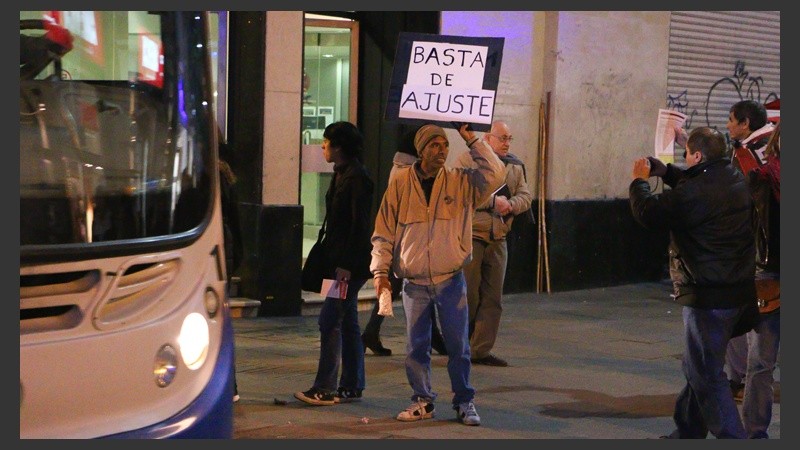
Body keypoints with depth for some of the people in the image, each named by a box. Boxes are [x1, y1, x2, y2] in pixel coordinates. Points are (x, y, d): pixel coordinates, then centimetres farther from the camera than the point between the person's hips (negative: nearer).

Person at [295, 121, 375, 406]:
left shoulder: (356, 178, -14)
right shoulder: (342, 175, 15)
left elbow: (359, 225, -19)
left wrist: (347, 264, -21)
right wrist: (330, 257, 16)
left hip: (350, 263, -10)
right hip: (339, 260, 10)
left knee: (330, 320, -11)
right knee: (347, 322, 12)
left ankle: (325, 388, -9)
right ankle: (352, 387, 17)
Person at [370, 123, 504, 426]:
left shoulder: (461, 181, 1)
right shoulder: (401, 183, 0)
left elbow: (495, 175, -14)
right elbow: (383, 232, 4)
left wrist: (471, 140, -11)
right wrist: (380, 271, -3)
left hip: (451, 279, 0)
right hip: (414, 282, 0)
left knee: (458, 344, 4)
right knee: (416, 346, 7)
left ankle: (464, 402, 15)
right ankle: (422, 401, 19)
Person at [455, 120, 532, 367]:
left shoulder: (515, 166, 13)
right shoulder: (467, 160, -6)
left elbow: (525, 196, 8)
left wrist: (510, 204, -13)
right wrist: (493, 201, -18)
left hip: (497, 238, 6)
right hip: (470, 236, -6)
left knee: (493, 298, 5)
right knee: (468, 294, -2)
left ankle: (481, 349, 12)